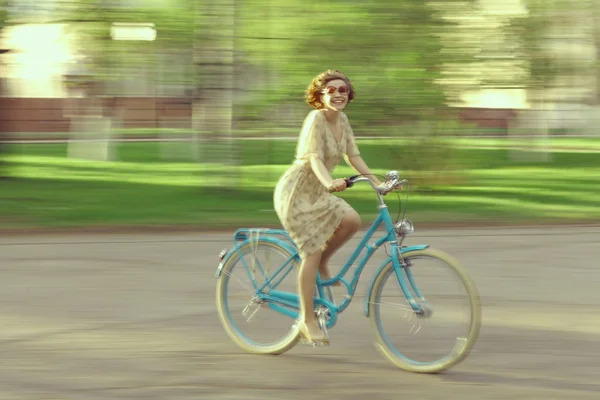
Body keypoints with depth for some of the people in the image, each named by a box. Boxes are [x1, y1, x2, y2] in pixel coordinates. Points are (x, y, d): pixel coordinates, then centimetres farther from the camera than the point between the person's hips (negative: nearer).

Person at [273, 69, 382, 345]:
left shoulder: (341, 120, 5)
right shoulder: (316, 119, -19)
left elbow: (353, 157, 8)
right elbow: (315, 160, -28)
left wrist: (377, 183, -1)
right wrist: (330, 183, -46)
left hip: (317, 192, 8)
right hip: (296, 192, -8)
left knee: (352, 220, -14)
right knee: (312, 251, -9)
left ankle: (322, 264, 10)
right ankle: (307, 320, -1)